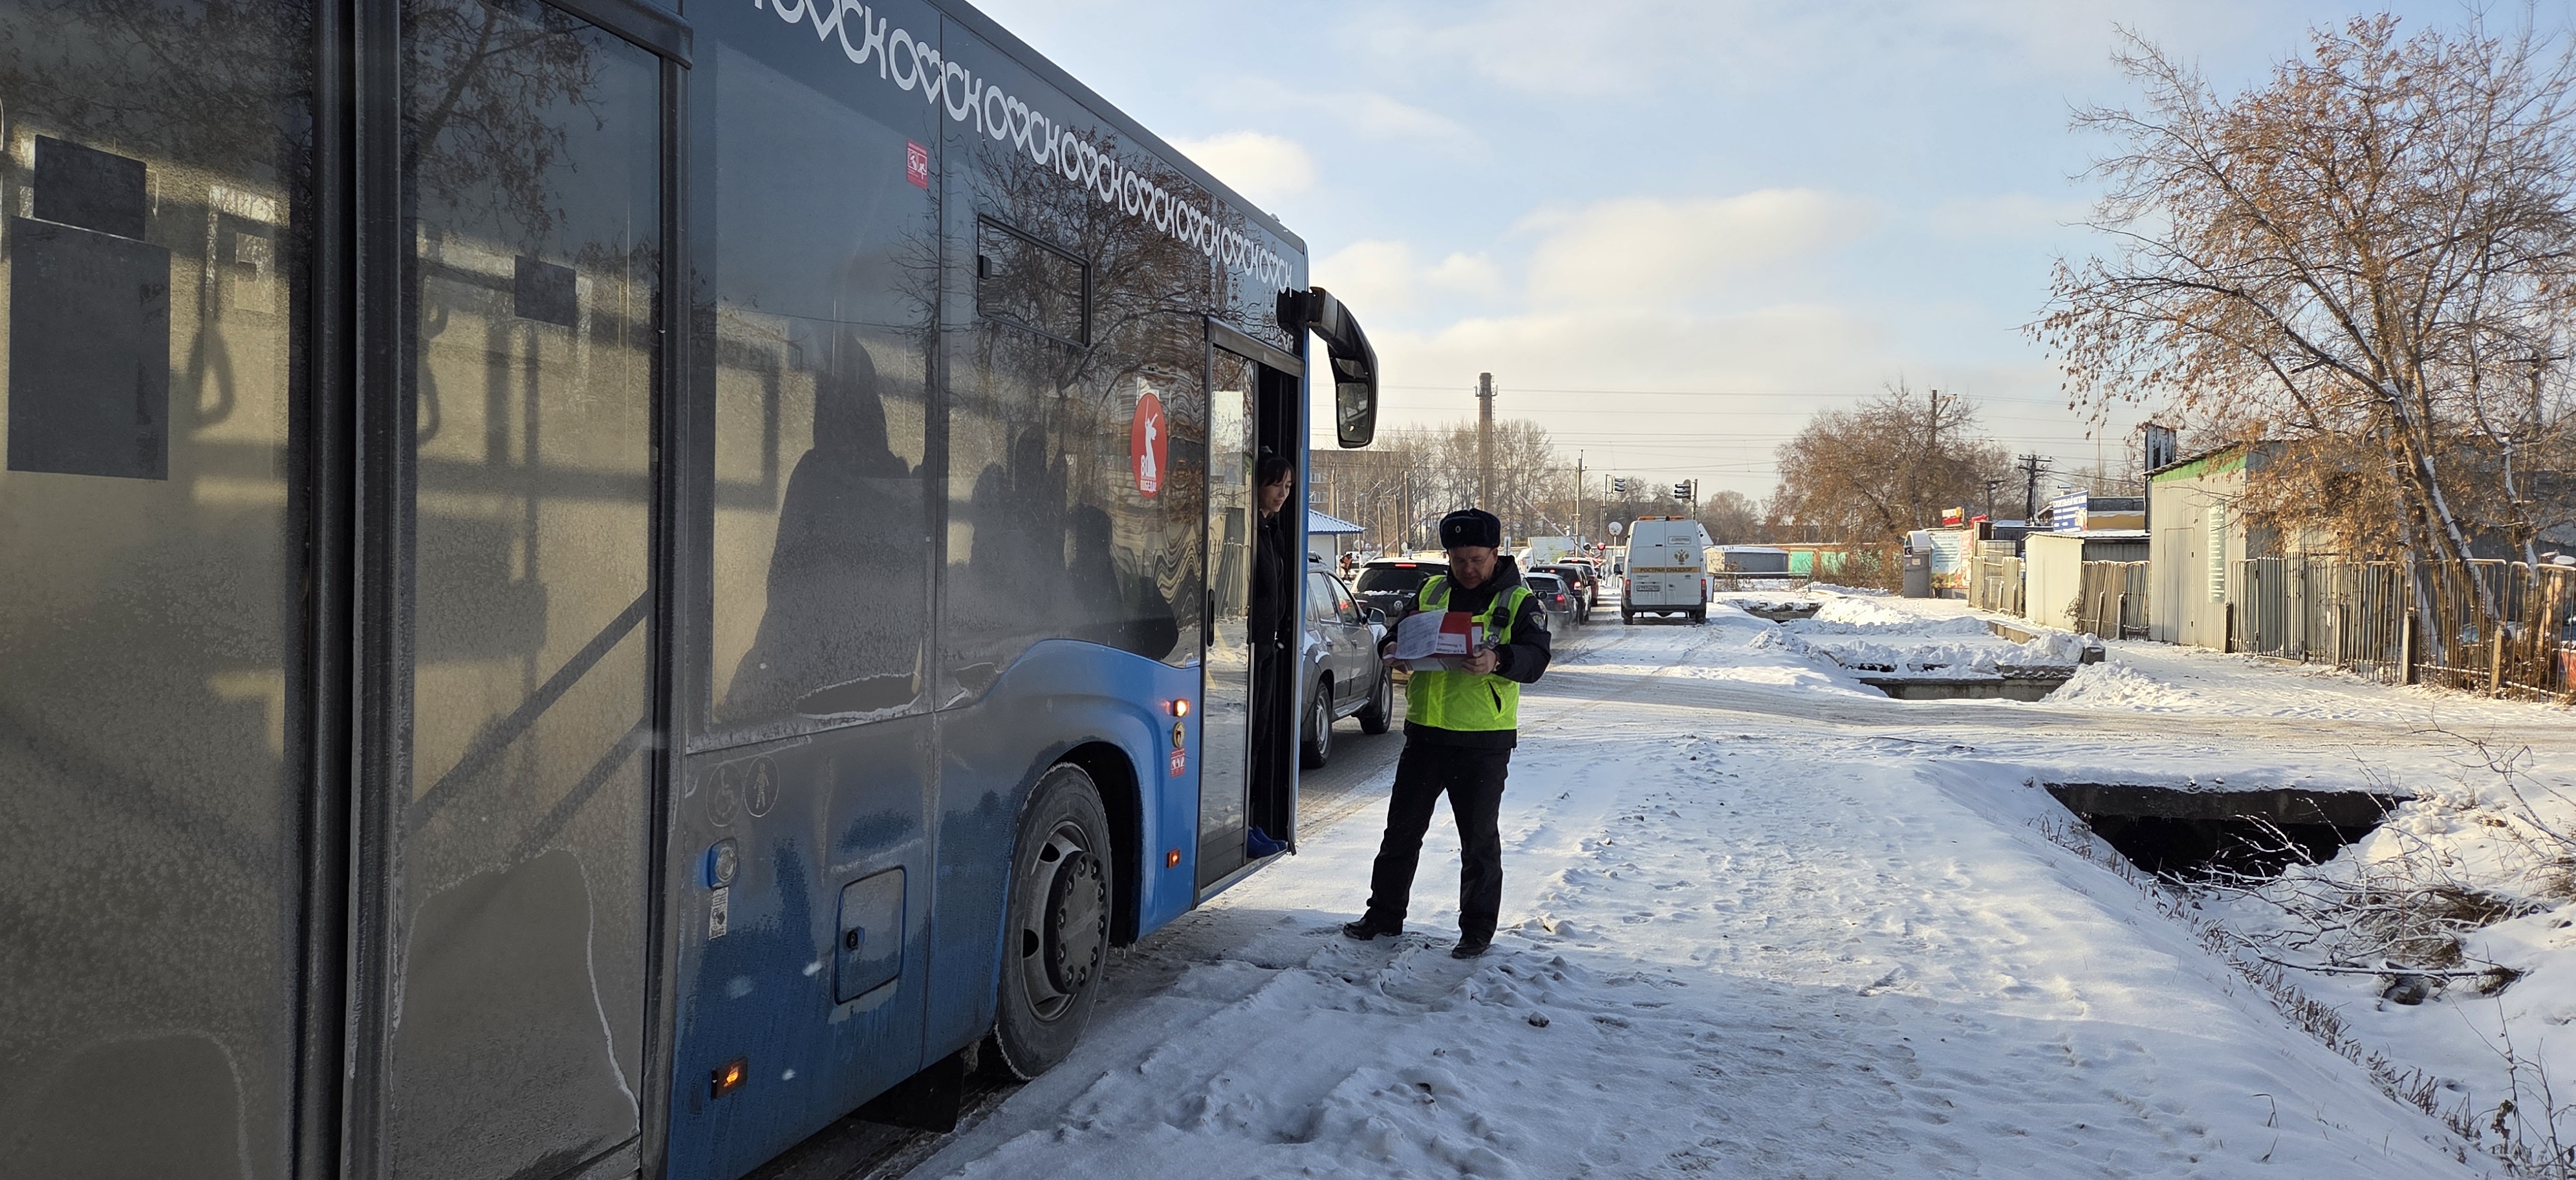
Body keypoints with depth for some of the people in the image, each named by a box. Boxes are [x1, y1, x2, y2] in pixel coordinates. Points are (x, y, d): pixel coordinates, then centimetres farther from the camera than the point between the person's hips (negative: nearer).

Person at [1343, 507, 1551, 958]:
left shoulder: (1518, 601, -3)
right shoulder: (1431, 592, 10)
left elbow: (1536, 657, -15)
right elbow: (1400, 637, 18)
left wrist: (1498, 661, -35)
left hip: (1483, 742, -4)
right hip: (1425, 732, 5)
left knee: (1479, 840, 5)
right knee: (1402, 828, 12)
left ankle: (1477, 929, 17)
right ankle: (1385, 914, 25)